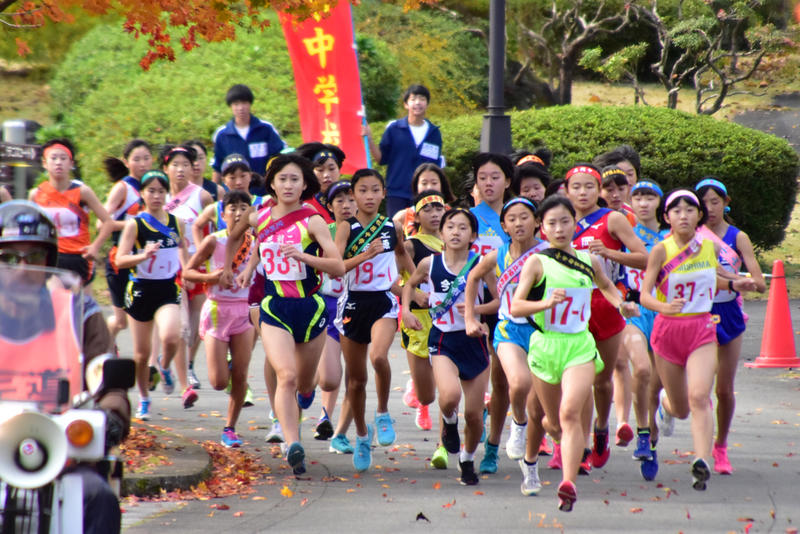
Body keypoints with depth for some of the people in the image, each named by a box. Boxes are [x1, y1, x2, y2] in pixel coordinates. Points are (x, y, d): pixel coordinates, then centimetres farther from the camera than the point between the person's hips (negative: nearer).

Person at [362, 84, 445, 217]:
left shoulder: (434, 133, 7)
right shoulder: (394, 129, 1)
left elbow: (437, 167, 13)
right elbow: (382, 159, 3)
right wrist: (369, 139, -10)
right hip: (397, 194, -2)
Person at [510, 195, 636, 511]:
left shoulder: (589, 261, 8)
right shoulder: (536, 262, -3)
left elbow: (606, 286, 31)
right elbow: (515, 307, -12)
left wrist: (621, 303, 11)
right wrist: (546, 303, -29)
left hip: (580, 346, 1)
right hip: (545, 345, -1)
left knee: (570, 413, -20)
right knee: (553, 422, 12)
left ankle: (569, 484, -28)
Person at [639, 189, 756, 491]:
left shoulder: (710, 248, 3)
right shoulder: (661, 251, -10)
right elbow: (645, 294, -15)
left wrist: (733, 285, 7)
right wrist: (664, 307, -35)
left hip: (702, 330, 1)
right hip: (668, 329, -1)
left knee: (699, 397, -22)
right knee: (681, 409, 11)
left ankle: (702, 463, -29)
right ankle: (665, 403, 50)